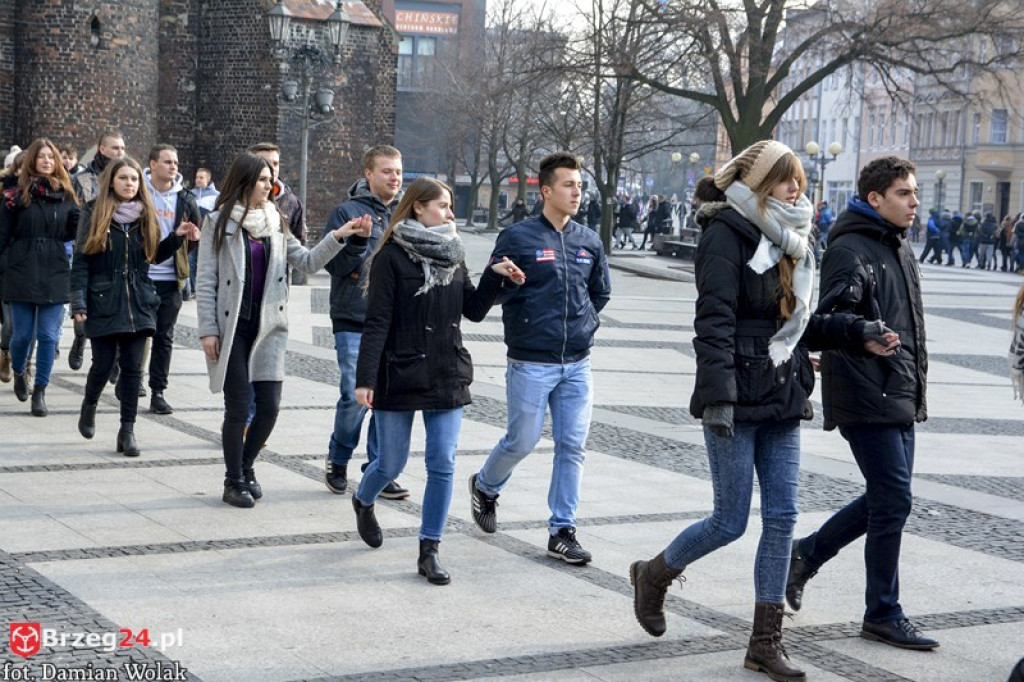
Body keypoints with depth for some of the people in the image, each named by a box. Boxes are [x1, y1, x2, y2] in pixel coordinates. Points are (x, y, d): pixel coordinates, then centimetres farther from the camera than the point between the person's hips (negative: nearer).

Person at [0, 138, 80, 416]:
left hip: (55, 274, 1)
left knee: (48, 335, -2)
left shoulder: (65, 195, 7)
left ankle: (40, 392, 7)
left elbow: (76, 232, 9)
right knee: (23, 333, 4)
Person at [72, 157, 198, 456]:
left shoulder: (145, 215, 8)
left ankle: (128, 431, 5)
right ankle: (89, 406, 32)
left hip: (138, 304, 3)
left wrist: (177, 237, 0)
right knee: (103, 363, 1)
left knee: (132, 367, 0)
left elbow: (155, 255, 15)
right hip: (104, 302, -2)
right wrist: (79, 302, -11)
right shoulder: (94, 213, -2)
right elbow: (81, 260, -5)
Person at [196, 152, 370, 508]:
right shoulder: (219, 223, -3)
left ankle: (245, 466, 24)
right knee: (238, 407, -1)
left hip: (268, 327, 4)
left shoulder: (275, 223, 10)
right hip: (231, 328, -4)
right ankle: (234, 481, 14)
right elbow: (205, 281, -4)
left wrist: (338, 236, -8)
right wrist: (208, 330, -9)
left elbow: (308, 261, 6)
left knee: (269, 406, 0)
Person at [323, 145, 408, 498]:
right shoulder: (348, 212, -3)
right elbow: (333, 264, -8)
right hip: (354, 323, -5)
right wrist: (358, 242, -23)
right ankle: (338, 461, 17)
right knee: (355, 396, -5)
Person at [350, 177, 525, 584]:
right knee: (392, 464, 7)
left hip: (447, 378, 5)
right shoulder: (392, 257, -8)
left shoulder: (453, 256, 9)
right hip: (399, 378, -4)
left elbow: (473, 311, 13)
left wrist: (495, 277, -3)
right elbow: (377, 322, -11)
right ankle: (363, 502, 41)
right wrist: (365, 378, -16)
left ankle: (429, 551, 7)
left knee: (443, 465, -2)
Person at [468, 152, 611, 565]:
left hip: (577, 364, 5)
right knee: (522, 441, 4)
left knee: (572, 447, 3)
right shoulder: (519, 238, -7)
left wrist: (585, 323, 13)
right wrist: (524, 325, -7)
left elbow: (601, 291, 22)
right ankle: (485, 486, 34)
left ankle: (562, 531, 11)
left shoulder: (590, 242, 8)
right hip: (531, 363, -4)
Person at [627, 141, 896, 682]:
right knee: (730, 522, -1)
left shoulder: (788, 242, 14)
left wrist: (857, 335, 7)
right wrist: (717, 396, -27)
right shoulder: (727, 235, -11)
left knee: (782, 518, 5)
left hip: (782, 399, 8)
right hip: (738, 403, -7)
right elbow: (714, 322, -19)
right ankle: (653, 575, 27)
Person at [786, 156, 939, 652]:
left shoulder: (901, 247, 16)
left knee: (885, 499, 14)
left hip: (901, 398, 9)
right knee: (893, 501, -6)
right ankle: (883, 615, 5)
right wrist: (846, 297, -42)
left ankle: (806, 555, 30)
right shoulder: (850, 248, -13)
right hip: (866, 396, -9)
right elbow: (829, 319, -24)